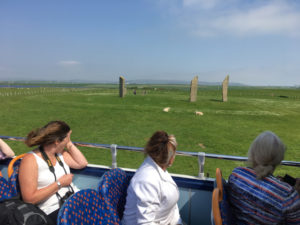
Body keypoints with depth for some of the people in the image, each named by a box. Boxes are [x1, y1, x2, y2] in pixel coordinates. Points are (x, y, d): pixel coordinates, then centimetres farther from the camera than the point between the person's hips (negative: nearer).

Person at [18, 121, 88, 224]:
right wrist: (59, 183, -10)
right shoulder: (31, 160, -9)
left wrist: (70, 144, 7)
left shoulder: (60, 152, 12)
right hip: (54, 211, -6)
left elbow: (82, 163, 13)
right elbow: (29, 199, -12)